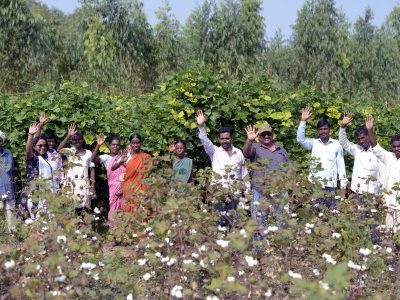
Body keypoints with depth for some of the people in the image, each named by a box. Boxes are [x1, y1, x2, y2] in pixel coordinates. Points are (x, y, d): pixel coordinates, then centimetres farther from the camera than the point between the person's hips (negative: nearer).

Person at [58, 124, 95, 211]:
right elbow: (59, 149, -17)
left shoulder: (88, 153, 10)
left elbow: (92, 169, 10)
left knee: (84, 209, -4)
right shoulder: (70, 151, 5)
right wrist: (68, 136, -26)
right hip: (71, 184, -1)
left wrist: (93, 186, 2)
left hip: (84, 185, 1)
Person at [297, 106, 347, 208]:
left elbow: (341, 165, 7)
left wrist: (343, 185, 3)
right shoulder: (313, 143, 7)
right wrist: (303, 121, -16)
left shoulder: (336, 144, 5)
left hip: (330, 185, 0)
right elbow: (300, 139, -10)